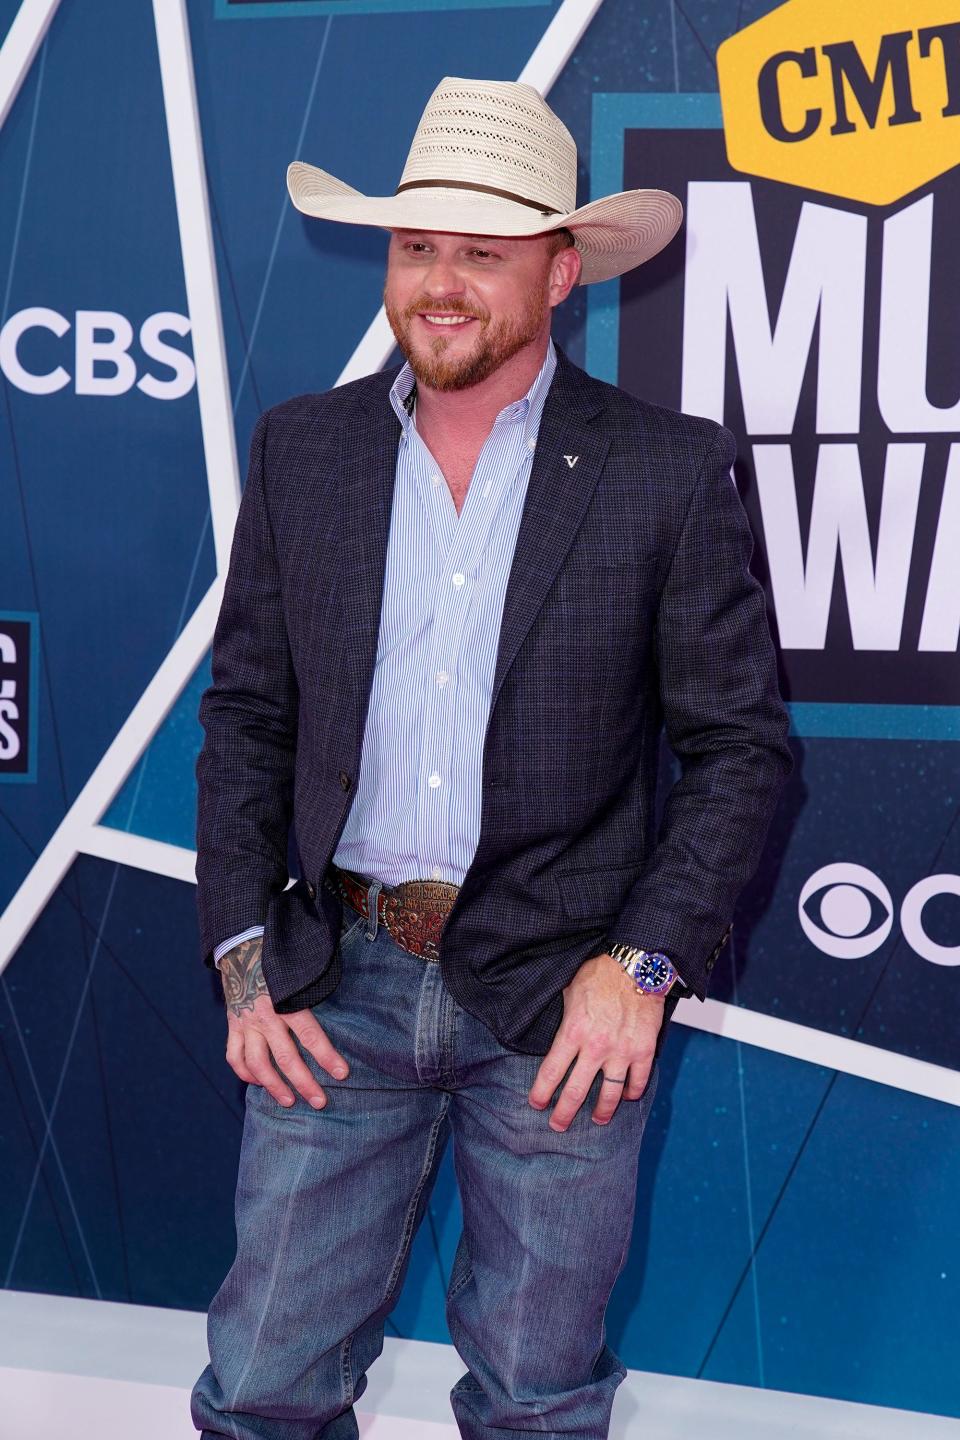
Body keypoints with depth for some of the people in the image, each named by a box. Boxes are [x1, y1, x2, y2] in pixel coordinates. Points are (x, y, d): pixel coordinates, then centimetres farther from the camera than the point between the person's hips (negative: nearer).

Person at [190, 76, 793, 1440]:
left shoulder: (670, 469, -3)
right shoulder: (301, 448, 6)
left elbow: (741, 745, -2)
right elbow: (247, 714, 9)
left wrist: (642, 966, -11)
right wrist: (244, 959, 1)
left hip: (564, 1007, -2)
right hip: (338, 986, 3)